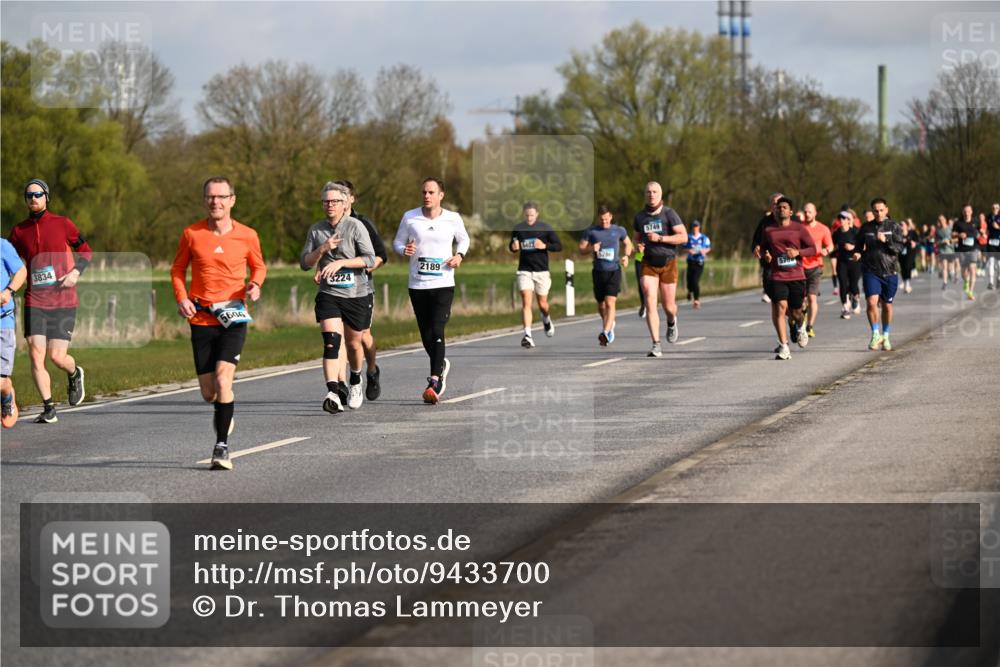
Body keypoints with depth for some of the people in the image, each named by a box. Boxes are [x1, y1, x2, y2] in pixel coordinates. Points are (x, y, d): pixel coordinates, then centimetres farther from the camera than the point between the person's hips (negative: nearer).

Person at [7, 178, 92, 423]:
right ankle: (48, 408, 2)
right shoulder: (19, 231, 7)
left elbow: (86, 251, 8)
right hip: (34, 302, 2)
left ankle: (74, 374, 28)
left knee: (57, 357, -8)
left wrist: (76, 272, -10)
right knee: (36, 355, -10)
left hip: (63, 302, -2)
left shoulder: (62, 224, 1)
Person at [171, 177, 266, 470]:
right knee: (208, 393, 4)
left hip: (233, 317, -2)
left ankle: (222, 446, -8)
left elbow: (259, 266, 15)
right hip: (201, 319, 2)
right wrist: (181, 298, -5)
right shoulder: (191, 234, 0)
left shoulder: (247, 236, -1)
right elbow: (178, 269, 13)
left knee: (223, 381, -18)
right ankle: (226, 407, 41)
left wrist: (255, 285, -7)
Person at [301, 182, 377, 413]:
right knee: (331, 341, -18)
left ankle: (356, 382, 41)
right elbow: (305, 263, 5)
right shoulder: (316, 230, 6)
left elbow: (369, 259, -12)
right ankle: (333, 393, -29)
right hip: (328, 295, 1)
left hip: (358, 295, -1)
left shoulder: (355, 226, -6)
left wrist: (340, 262, -21)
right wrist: (322, 249, -12)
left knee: (354, 343, 12)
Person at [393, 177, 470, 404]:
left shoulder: (453, 219, 1)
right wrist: (404, 250, -11)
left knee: (437, 331, -17)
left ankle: (435, 382, -20)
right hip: (417, 285, 2)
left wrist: (459, 255, -1)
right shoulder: (409, 217, 1)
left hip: (443, 284, -2)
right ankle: (441, 365, 38)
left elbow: (464, 239, 19)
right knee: (426, 336, 8)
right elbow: (397, 241, 12)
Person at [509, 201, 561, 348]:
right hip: (524, 271, 0)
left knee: (542, 304, 10)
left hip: (541, 270, 0)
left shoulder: (545, 228, -2)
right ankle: (528, 335, -16)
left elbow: (559, 246, -1)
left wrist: (545, 246, -18)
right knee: (526, 302, -13)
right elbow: (512, 246, 15)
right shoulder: (517, 229, 3)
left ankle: (546, 319, 45)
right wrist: (513, 247, -9)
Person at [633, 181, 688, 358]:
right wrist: (638, 246, -2)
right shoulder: (640, 217, 5)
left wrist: (660, 238, -21)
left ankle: (671, 322, 46)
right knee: (650, 303, -16)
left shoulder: (669, 214, -7)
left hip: (668, 264, -2)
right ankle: (656, 346, -17)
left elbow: (683, 237, -13)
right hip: (649, 265, 2)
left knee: (669, 306, 6)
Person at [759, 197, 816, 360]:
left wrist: (798, 252, -14)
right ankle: (783, 347, -12)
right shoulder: (768, 230, 8)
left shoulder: (799, 229, 3)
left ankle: (799, 326, 44)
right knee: (780, 308, -14)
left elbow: (812, 249, 4)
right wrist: (765, 255, -2)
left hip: (797, 277, 0)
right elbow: (762, 248, 22)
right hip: (777, 277, 0)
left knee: (795, 312, 6)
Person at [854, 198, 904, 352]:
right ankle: (875, 335, -1)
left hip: (889, 271, 0)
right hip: (870, 271, 0)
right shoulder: (866, 228, 7)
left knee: (887, 305, 8)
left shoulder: (894, 227, 3)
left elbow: (900, 247, -4)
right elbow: (859, 245, 19)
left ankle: (885, 337, 24)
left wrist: (886, 240, -19)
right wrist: (857, 253, -3)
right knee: (872, 302, -16)